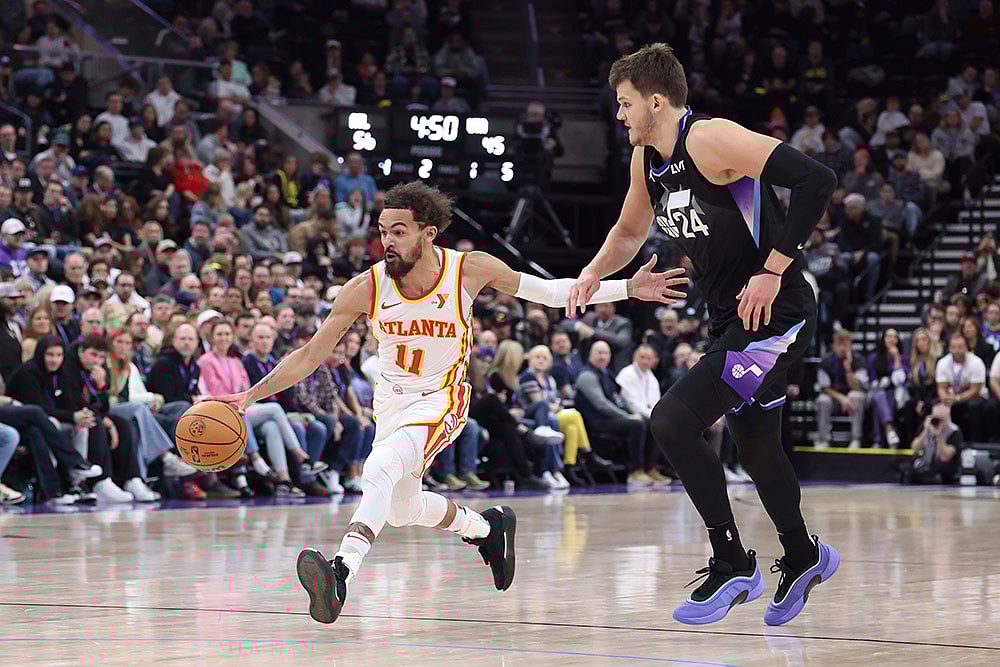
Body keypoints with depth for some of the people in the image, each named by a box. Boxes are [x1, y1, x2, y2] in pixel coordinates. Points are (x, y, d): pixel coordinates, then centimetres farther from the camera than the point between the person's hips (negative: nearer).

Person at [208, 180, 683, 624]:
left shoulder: (471, 270, -19)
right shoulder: (366, 289, -18)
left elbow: (546, 291, -4)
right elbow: (309, 356, -10)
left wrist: (628, 289, -10)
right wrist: (250, 397, -20)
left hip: (440, 400, -5)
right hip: (391, 401, 5)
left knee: (380, 470, -32)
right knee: (400, 508, 21)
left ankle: (341, 575, -44)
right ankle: (486, 528, 48)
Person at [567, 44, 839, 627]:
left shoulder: (711, 140, -20)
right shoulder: (647, 160, 8)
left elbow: (816, 180, -27)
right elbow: (630, 232, 27)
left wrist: (772, 271, -25)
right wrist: (596, 272, 7)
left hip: (776, 313, -10)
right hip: (732, 319, 10)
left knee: (673, 421, -17)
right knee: (754, 443, 22)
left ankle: (733, 565, -6)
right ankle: (803, 557, 45)